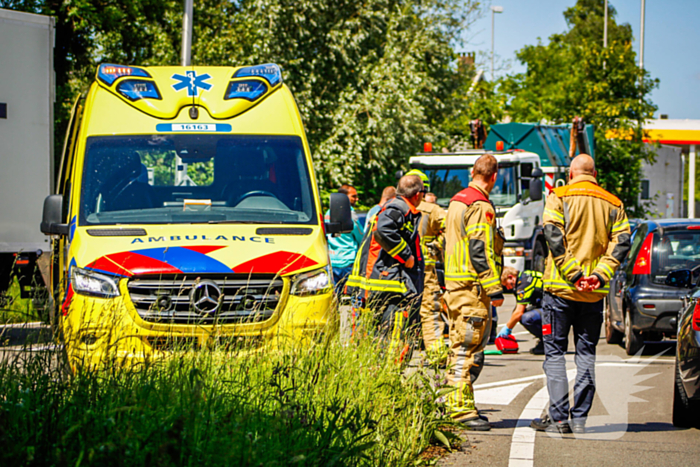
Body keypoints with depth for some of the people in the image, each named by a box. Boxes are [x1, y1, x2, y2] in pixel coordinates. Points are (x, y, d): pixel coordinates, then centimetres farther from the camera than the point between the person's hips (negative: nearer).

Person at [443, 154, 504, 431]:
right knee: (466, 348, -8)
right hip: (472, 286, -10)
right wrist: (494, 289, -18)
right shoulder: (481, 207, -14)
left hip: (454, 283, 10)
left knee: (459, 345, 15)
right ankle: (461, 407, -8)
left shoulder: (457, 201, 16)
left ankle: (454, 405, 19)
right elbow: (480, 251, -20)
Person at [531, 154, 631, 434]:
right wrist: (600, 275, -8)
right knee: (586, 354, 9)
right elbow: (621, 243, -1)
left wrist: (573, 274, -14)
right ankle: (580, 419, 5)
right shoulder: (613, 204, 10)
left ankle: (558, 417, -4)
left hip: (560, 287, -3)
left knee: (555, 353, 3)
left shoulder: (559, 197, -1)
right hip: (595, 294, 3)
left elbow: (554, 237, -13)